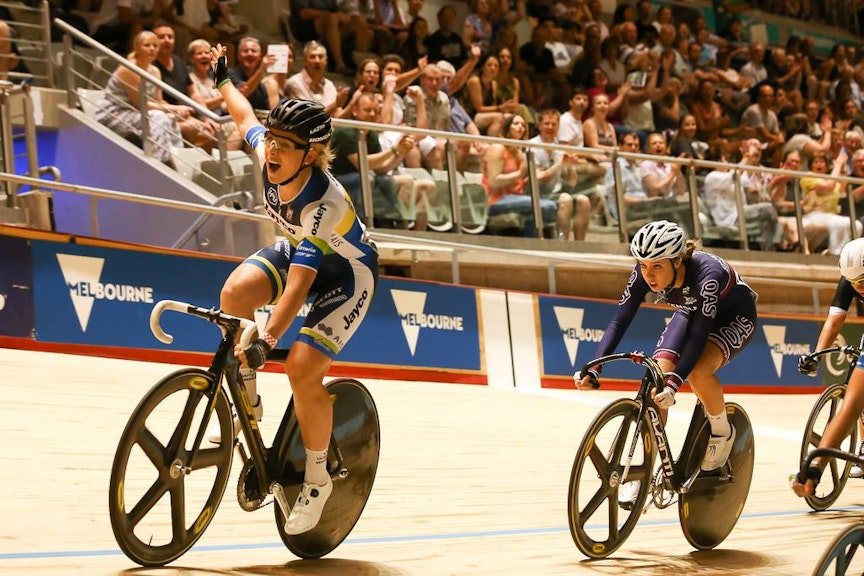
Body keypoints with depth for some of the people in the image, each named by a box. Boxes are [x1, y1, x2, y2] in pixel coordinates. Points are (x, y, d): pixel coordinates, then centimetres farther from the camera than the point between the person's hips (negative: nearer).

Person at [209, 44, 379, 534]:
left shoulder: (323, 204, -38)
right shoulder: (270, 155, -20)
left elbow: (298, 285, -44)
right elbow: (246, 116, 5)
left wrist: (266, 340, -53)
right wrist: (223, 79, 22)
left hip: (347, 272, -7)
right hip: (298, 249, 7)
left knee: (303, 370, -21)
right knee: (236, 293, -24)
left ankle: (318, 479, -1)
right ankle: (247, 400, -4)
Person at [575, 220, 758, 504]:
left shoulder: (707, 274, -40)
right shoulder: (644, 273, -25)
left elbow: (699, 334, -44)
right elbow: (620, 320, -23)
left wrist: (674, 381, -56)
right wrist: (593, 368, -35)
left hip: (734, 317, -5)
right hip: (691, 312, 5)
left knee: (698, 372, -33)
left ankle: (723, 433, -4)